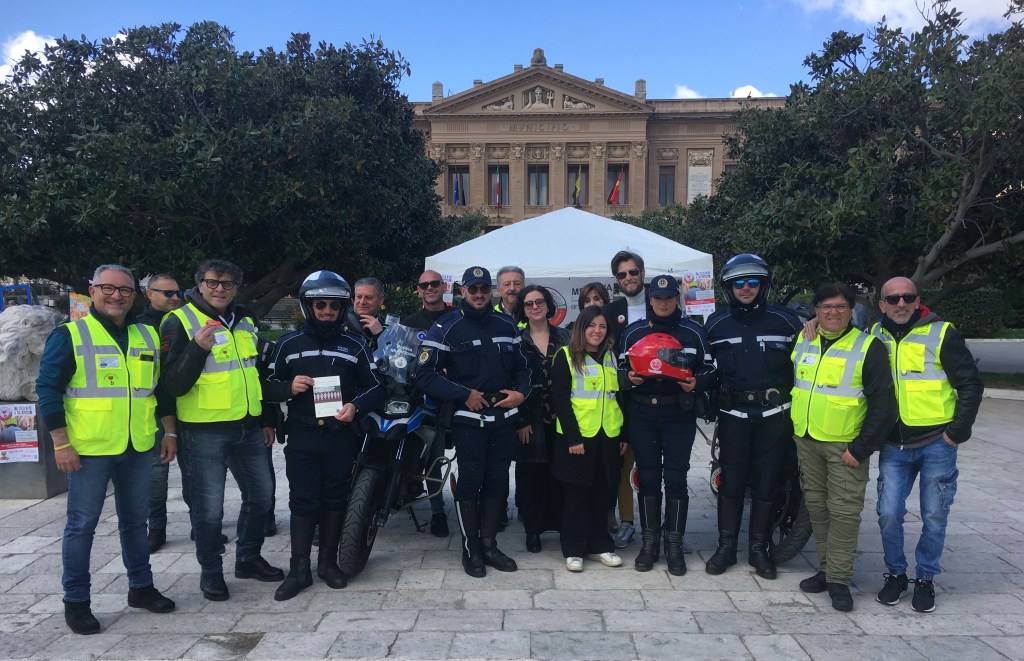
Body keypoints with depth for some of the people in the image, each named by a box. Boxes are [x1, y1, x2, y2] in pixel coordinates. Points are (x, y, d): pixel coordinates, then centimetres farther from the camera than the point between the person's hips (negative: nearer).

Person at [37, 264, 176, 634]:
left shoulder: (147, 337, 10)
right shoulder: (69, 335, -5)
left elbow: (161, 387, 16)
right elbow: (48, 389, -8)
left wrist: (169, 430, 11)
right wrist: (60, 443, -13)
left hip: (139, 448, 5)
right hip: (89, 449, -4)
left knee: (135, 520, 15)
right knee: (82, 525, 5)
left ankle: (141, 587, 28)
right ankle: (76, 601, 18)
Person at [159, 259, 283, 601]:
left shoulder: (245, 322, 12)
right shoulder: (180, 322, -7)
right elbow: (172, 385, -14)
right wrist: (198, 347, -28)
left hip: (249, 428, 6)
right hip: (205, 432, -6)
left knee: (261, 495, 14)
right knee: (209, 507, 1)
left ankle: (248, 558, 32)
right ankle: (211, 570, 21)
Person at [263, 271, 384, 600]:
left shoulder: (355, 344, 4)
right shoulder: (288, 344, 6)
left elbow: (376, 387, 4)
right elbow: (268, 386, 8)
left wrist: (356, 406, -14)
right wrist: (289, 388, -13)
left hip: (341, 435, 0)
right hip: (301, 436, 0)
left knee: (335, 499, 9)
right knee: (303, 501, 2)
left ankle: (328, 562, 23)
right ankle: (299, 569, 11)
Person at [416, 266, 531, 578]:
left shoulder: (506, 325, 10)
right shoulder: (446, 327, -6)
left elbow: (521, 366, 18)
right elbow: (425, 375, -11)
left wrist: (521, 392, -2)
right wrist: (464, 395, -16)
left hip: (504, 417, 5)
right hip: (469, 418, -5)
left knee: (498, 482, 10)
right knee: (470, 482, 0)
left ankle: (489, 544, 23)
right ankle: (471, 549, 14)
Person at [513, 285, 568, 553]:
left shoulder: (563, 337, 8)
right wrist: (521, 421, -7)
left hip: (559, 417, 2)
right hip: (530, 418, -1)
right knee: (531, 473, 2)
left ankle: (561, 523, 19)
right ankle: (533, 529, 15)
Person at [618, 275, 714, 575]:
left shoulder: (693, 331, 4)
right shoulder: (633, 332, 7)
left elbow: (710, 370, 7)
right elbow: (621, 368, 12)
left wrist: (696, 383, -13)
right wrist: (629, 378, -10)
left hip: (679, 415, -1)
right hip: (642, 415, 1)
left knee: (675, 478, 2)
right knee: (647, 477, 7)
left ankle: (674, 544, 15)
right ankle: (649, 542, 19)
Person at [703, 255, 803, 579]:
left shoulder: (785, 320, 3)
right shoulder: (716, 323, 7)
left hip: (774, 414, 0)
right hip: (733, 414, 1)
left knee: (767, 481, 5)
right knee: (731, 480, 4)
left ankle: (759, 548, 17)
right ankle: (726, 546, 16)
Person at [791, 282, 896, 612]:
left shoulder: (868, 347, -7)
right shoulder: (803, 342, 8)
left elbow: (883, 405, -10)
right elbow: (789, 383, 21)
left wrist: (861, 448, -14)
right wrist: (792, 429, 14)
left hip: (846, 445, -5)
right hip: (806, 441, 5)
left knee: (844, 511, -4)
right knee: (817, 507, 12)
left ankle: (839, 579, 5)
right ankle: (827, 569, 24)